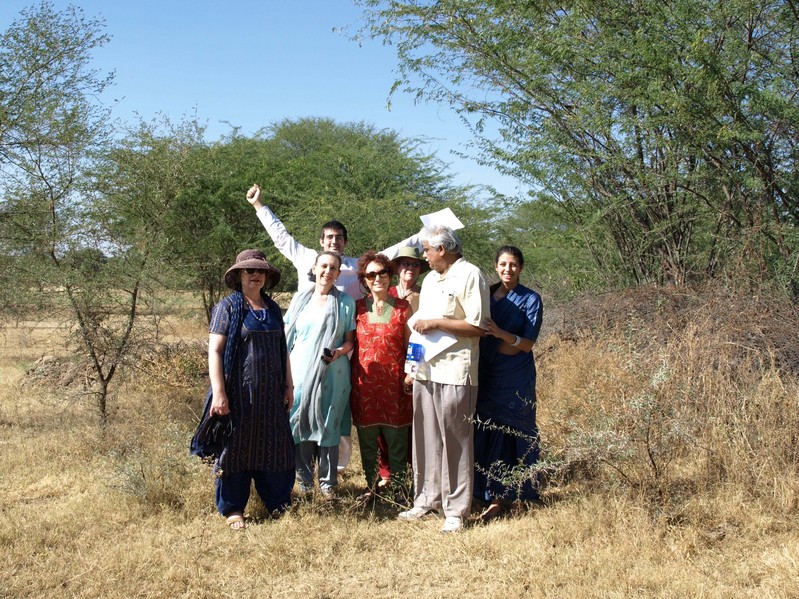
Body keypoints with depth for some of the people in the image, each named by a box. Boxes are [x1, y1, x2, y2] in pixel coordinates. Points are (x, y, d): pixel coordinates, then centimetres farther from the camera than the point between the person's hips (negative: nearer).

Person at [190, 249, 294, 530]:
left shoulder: (273, 309, 13)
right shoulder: (228, 307, -5)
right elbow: (214, 350, -10)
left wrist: (288, 386, 13)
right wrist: (218, 392, -17)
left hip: (270, 393, 5)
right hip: (238, 392, -5)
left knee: (275, 446, 9)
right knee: (235, 446, 3)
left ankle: (278, 502, 24)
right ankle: (232, 509, 16)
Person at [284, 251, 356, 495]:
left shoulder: (345, 302, 3)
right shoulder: (300, 298, 8)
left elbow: (351, 339, 6)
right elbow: (287, 336, 12)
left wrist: (339, 351, -15)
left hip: (332, 374, -2)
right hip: (300, 372, 2)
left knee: (328, 426, 2)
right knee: (300, 423, 3)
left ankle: (328, 481, 14)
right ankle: (304, 478, 16)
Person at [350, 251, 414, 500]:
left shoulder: (402, 308, 3)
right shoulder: (357, 307, 6)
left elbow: (410, 345, 4)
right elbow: (350, 342, 10)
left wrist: (409, 374, -6)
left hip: (394, 383, -1)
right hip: (364, 383, 1)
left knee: (396, 437, 2)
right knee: (367, 438, 8)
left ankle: (398, 486, 16)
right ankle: (371, 485, 22)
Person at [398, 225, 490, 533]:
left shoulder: (469, 275, -8)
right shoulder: (430, 279, 19)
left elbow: (478, 327, -16)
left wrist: (436, 323, -15)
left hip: (454, 372, -8)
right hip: (425, 368, 8)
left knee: (455, 442, -2)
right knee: (426, 438, 12)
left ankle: (456, 510, 6)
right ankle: (427, 499, 24)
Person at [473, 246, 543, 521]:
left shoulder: (530, 299, -3)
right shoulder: (486, 294, 9)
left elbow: (527, 344, -10)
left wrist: (501, 334, -26)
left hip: (515, 380, -4)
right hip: (486, 376, 4)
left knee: (508, 434, -2)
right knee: (485, 433, 5)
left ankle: (499, 497, 3)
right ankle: (487, 491, 14)